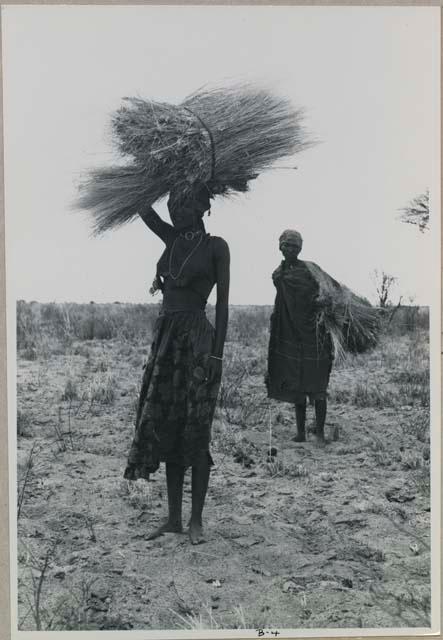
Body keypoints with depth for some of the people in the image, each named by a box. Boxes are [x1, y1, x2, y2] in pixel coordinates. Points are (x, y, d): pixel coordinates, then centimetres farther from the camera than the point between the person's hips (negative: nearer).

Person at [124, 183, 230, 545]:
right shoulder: (172, 239, 14)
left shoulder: (216, 246, -3)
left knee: (195, 433, -3)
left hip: (198, 341, -6)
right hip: (166, 338, 7)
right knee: (168, 430, 7)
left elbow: (223, 302, -7)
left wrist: (217, 353, -13)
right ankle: (174, 518, 17)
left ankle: (197, 521, 9)